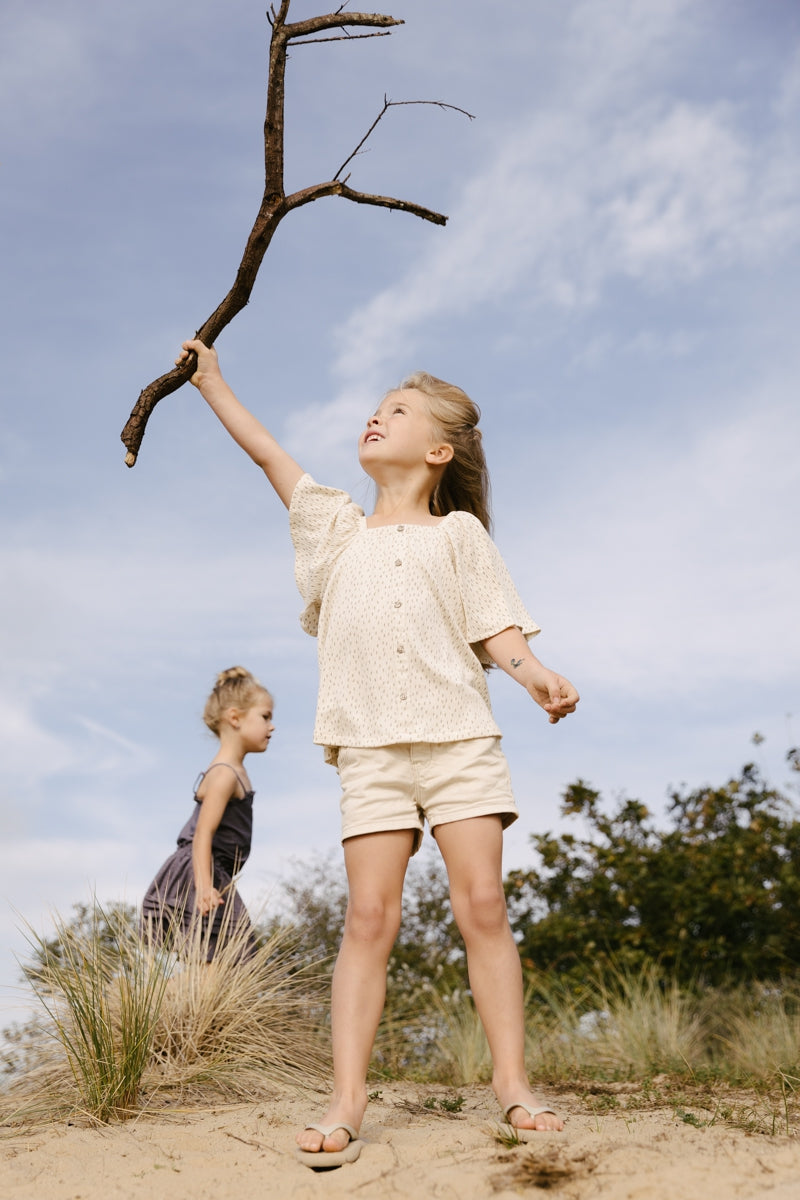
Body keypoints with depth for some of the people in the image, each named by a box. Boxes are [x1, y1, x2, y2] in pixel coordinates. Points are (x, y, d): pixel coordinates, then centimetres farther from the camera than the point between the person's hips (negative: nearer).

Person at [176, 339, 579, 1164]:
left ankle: (512, 1081, -1)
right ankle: (346, 1101, -8)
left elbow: (494, 625, 5)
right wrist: (210, 381, 29)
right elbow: (267, 453, 25)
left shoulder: (457, 532, 14)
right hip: (370, 751, 2)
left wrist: (533, 672, -15)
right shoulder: (338, 529, 21)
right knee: (368, 917, -8)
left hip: (460, 740, -1)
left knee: (483, 905, -8)